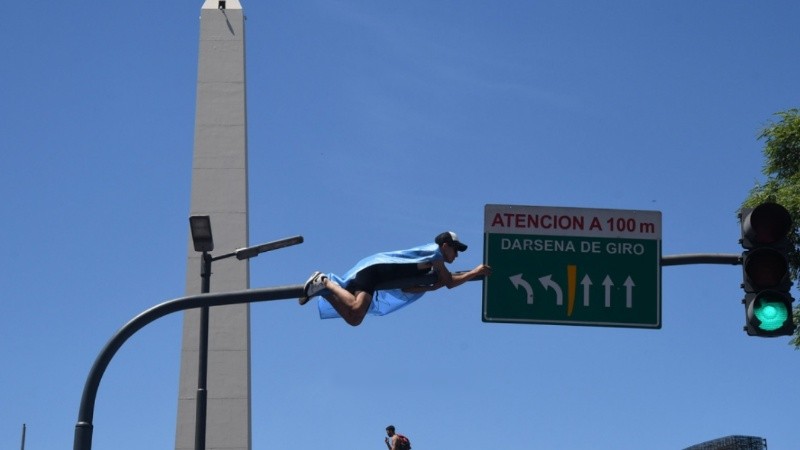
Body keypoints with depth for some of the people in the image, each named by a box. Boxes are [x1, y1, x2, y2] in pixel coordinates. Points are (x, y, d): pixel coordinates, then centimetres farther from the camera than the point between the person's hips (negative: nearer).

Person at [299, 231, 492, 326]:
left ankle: (322, 286, 4)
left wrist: (433, 286, 7)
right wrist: (475, 272, 1)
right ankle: (325, 283, -17)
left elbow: (407, 287, 15)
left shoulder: (428, 252, 23)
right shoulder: (435, 252, -4)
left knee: (352, 318, 2)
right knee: (355, 314, -28)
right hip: (373, 270, -10)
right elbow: (449, 282, -9)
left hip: (371, 266, 10)